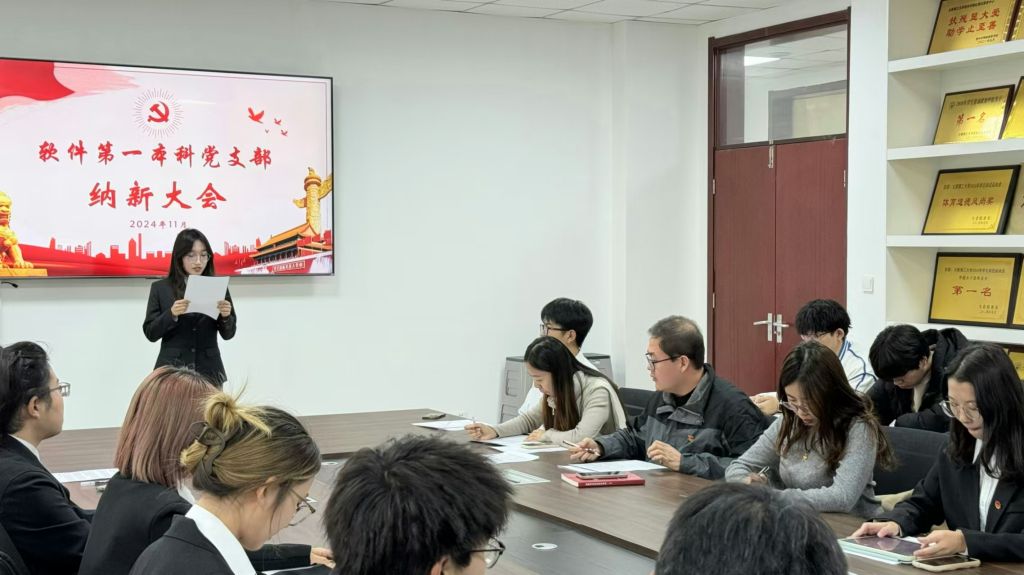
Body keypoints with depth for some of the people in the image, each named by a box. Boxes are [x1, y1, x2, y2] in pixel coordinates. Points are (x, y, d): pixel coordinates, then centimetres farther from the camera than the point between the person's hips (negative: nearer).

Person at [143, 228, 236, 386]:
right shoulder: (160, 288, 3)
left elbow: (228, 333, 6)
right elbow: (150, 333, 0)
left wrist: (225, 316, -16)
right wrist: (171, 314, -17)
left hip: (208, 371, 1)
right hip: (172, 369, -1)